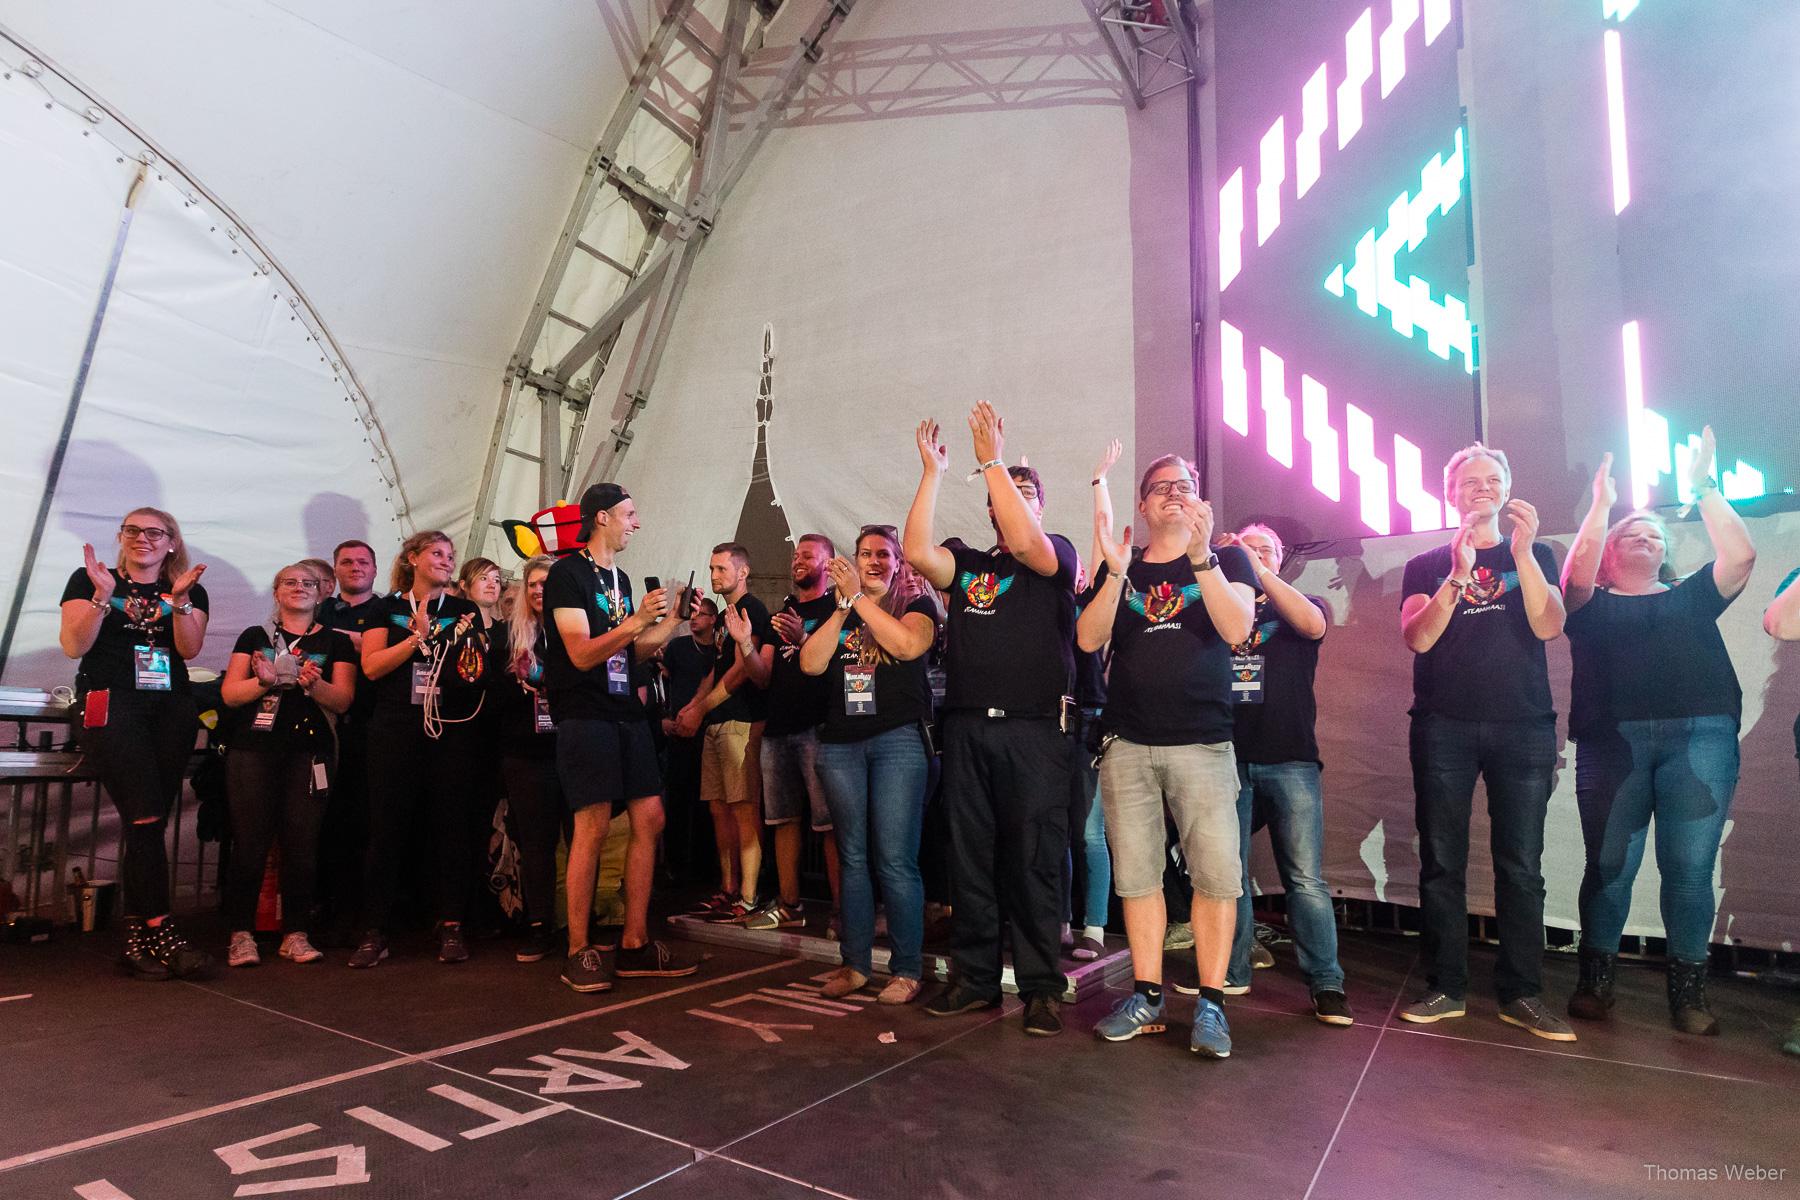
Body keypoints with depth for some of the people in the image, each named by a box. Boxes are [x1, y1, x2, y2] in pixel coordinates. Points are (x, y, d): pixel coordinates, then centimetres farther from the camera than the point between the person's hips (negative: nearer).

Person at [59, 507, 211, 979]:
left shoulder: (190, 589, 14)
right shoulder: (87, 579, 10)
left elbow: (190, 648, -1)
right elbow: (74, 645, -1)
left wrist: (180, 599, -14)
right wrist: (103, 596, -12)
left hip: (172, 708, 3)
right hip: (110, 704, -3)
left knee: (148, 824, 0)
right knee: (145, 820, -14)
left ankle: (136, 937, 5)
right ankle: (159, 931, -10)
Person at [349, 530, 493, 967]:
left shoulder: (465, 611, 13)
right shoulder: (388, 609, 10)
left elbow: (478, 671, 9)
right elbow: (371, 666, -2)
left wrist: (472, 664, -13)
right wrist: (417, 637, -10)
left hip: (452, 731, 1)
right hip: (395, 731, -1)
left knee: (452, 828, 1)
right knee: (388, 829, 0)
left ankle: (450, 927, 8)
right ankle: (374, 931, 9)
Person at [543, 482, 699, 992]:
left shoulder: (621, 579, 19)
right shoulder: (568, 573, -6)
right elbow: (581, 653, -15)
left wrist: (674, 620, 9)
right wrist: (636, 620, -24)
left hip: (627, 712, 8)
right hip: (585, 715, -8)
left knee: (649, 819, 3)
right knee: (593, 827, -10)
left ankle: (635, 945, 11)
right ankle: (579, 951, 3)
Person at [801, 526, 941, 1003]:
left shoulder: (917, 602, 4)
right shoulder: (835, 610, 15)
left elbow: (906, 645, -17)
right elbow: (811, 663, 1)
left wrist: (859, 596, -15)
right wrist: (843, 607, -6)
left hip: (898, 739, -4)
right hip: (841, 743, 4)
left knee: (895, 860, -6)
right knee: (852, 856, 9)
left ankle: (907, 969, 5)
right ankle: (855, 964, 19)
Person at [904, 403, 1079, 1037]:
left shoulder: (1057, 554, 7)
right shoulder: (966, 564, 16)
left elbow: (1026, 543, -16)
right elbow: (917, 551, -4)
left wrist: (993, 460, -13)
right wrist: (933, 471, -2)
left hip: (1033, 729, -3)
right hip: (966, 728, 4)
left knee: (1035, 861, -1)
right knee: (970, 860, 8)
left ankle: (1041, 986, 10)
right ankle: (975, 978, 20)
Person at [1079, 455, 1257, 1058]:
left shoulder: (1227, 559, 9)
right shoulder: (1119, 567, 13)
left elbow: (1236, 629, -9)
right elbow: (1088, 639, -1)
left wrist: (1201, 556, -19)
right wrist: (1116, 572, -13)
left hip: (1203, 742, -2)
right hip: (1127, 745, 2)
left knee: (1217, 874, -7)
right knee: (1136, 875, 4)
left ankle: (1210, 1003, 5)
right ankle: (1147, 997, 15)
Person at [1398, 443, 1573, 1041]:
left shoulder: (1535, 555, 13)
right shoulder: (1425, 565, 12)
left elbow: (1548, 626, -4)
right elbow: (1418, 637, -4)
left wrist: (1522, 552, -16)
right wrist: (1459, 575, -17)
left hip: (1524, 726, 0)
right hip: (1444, 727, 0)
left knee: (1521, 866, 0)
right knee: (1441, 862, 0)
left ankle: (1521, 993, 10)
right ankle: (1445, 988, 8)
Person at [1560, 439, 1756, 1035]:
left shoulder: (1691, 597, 21)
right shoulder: (1592, 605, 16)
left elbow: (1740, 557, 6)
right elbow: (1577, 572, -6)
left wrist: (1704, 487, 7)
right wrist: (1601, 502, -3)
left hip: (1700, 739, 1)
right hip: (1613, 741, -1)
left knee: (1690, 868, -3)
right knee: (1609, 866, -2)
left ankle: (1688, 992, 9)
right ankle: (1595, 981, 8)